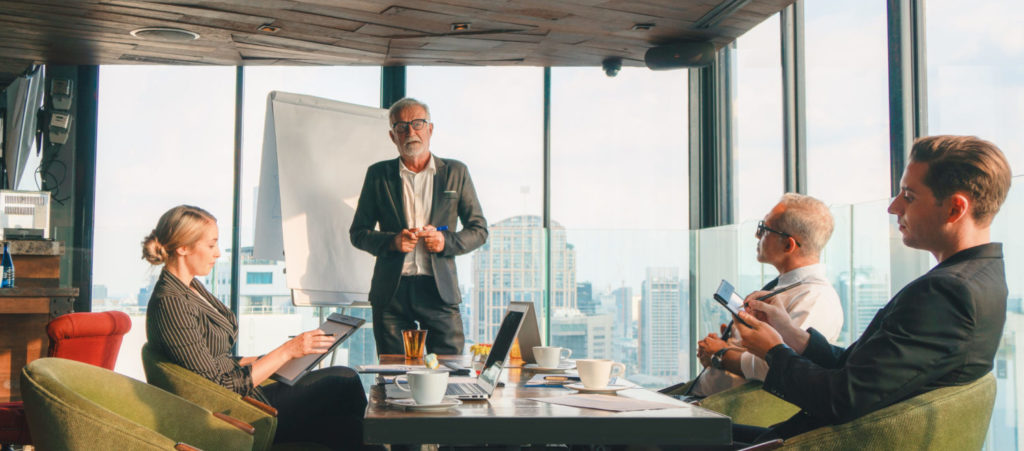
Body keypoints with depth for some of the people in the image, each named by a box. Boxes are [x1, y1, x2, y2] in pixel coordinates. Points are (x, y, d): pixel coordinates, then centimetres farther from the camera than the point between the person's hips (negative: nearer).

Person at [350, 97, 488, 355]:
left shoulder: (455, 173, 9)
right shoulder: (378, 175, 9)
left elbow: (479, 230, 11)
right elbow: (358, 232, 10)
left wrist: (446, 241, -9)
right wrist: (392, 241, -10)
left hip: (439, 289, 0)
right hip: (391, 292, 1)